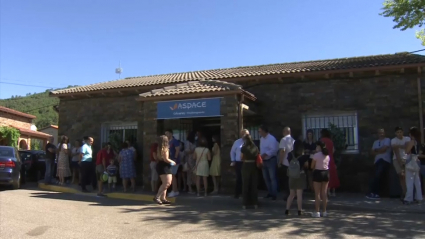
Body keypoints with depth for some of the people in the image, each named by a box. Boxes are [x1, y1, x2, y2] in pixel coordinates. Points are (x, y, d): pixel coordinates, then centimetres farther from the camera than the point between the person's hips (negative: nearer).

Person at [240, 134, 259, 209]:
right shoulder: (255, 147, 3)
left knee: (245, 185, 6)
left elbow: (241, 158, -1)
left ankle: (245, 204, 7)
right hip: (254, 166, 3)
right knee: (254, 184, 10)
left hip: (246, 166, -3)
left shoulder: (243, 148, -7)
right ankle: (255, 203, 13)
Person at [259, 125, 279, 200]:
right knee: (266, 178, 14)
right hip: (264, 161, 9)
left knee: (272, 178, -6)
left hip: (271, 160, -9)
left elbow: (274, 150, -23)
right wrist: (261, 156, 5)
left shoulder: (271, 139, -15)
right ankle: (270, 192, 25)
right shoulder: (261, 139, 12)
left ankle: (274, 194, -1)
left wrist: (265, 154, -28)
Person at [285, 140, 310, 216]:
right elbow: (306, 165, -7)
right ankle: (299, 211, 8)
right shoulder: (303, 156, -13)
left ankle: (287, 210, 12)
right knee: (299, 195, 3)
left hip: (291, 177, 4)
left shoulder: (290, 155, -4)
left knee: (291, 194, 14)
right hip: (300, 177, -4)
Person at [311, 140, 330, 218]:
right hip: (326, 173, 6)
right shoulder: (327, 155, 6)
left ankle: (317, 212, 2)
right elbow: (327, 165, 7)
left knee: (317, 194, 1)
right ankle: (324, 211, 15)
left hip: (318, 173, -5)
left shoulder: (316, 155, -12)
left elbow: (312, 166, -9)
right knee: (324, 193, 11)